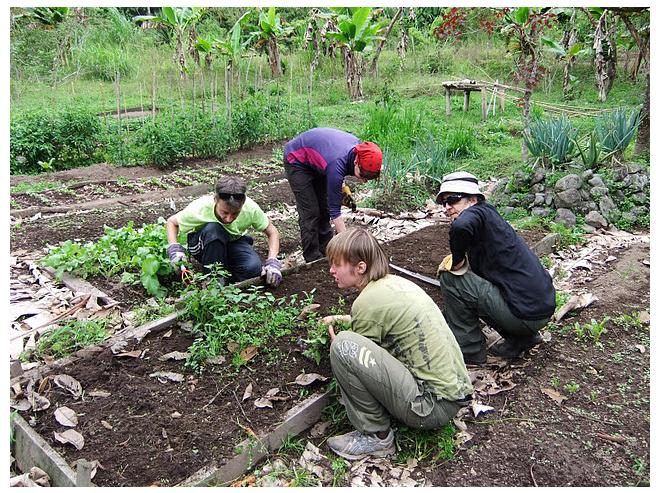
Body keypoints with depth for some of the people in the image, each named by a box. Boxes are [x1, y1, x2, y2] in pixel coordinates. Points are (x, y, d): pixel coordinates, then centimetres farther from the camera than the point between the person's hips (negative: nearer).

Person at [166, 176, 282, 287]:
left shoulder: (251, 209, -29)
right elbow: (171, 222, -12)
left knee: (254, 269, -30)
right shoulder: (200, 208, -31)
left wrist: (272, 261, -29)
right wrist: (174, 248, -29)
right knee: (212, 229, -37)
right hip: (204, 246, -1)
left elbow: (272, 232, -13)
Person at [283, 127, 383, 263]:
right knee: (310, 212, -11)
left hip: (315, 162, 8)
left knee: (324, 208, 8)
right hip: (297, 160, -8)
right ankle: (313, 259, -1)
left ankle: (326, 252, 17)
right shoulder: (337, 164, -39)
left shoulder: (358, 146, -20)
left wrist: (341, 185, -3)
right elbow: (335, 210, -32)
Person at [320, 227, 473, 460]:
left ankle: (376, 436, -2)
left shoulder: (369, 300, -17)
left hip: (433, 407, -9)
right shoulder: (395, 281, 8)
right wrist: (343, 319, 20)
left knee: (343, 346, -19)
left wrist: (335, 339, 15)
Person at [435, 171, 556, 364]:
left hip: (525, 312, -10)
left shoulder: (478, 211, -10)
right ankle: (520, 338, 20)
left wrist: (457, 260, -18)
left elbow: (461, 226, -36)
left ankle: (469, 350, 4)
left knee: (450, 280, -9)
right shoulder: (488, 218, 16)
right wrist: (456, 262, 9)